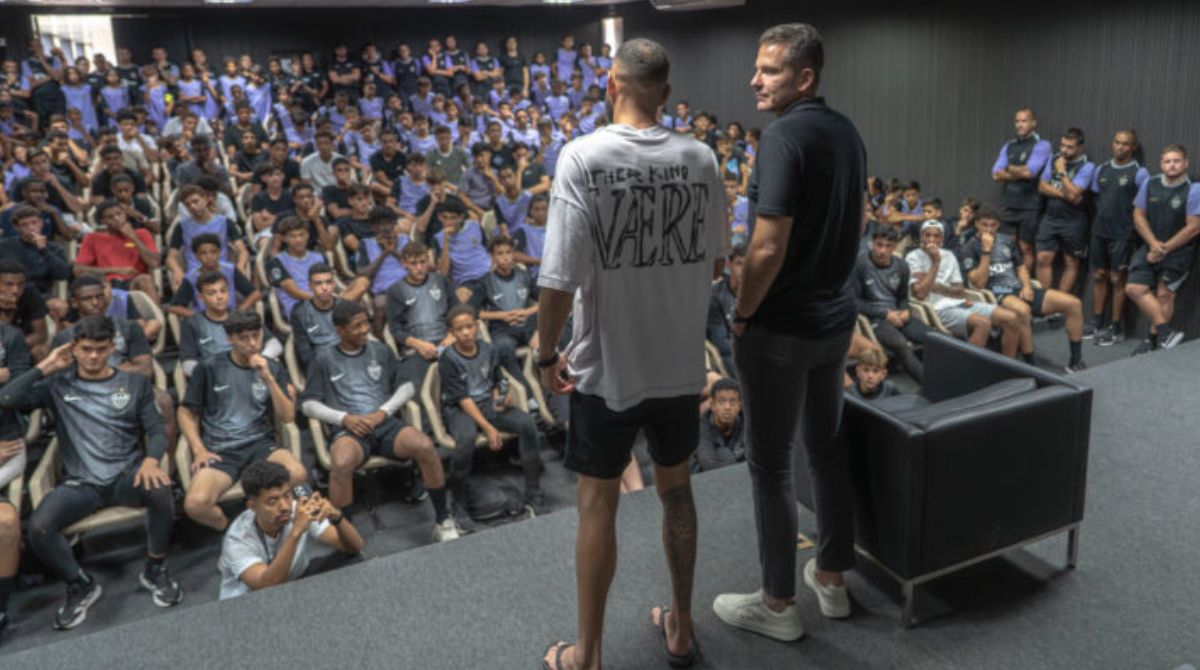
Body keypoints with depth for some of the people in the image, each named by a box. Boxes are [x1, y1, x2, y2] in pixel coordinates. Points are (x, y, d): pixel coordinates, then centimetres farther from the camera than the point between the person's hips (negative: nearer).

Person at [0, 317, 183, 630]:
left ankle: (155, 570, -11)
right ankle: (80, 585, 2)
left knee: (159, 487, -36)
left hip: (127, 475, -1)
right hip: (80, 483, 1)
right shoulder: (59, 384, 10)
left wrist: (151, 460, -19)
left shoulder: (135, 383, 9)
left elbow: (157, 430, 2)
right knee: (38, 527, -28)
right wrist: (46, 367, 0)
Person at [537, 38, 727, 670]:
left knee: (598, 505, 10)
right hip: (681, 362, 4)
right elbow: (715, 263, 5)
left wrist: (546, 354, -4)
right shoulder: (699, 157, -3)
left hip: (607, 365, -3)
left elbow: (558, 280, -19)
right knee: (675, 488, 20)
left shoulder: (583, 155, -15)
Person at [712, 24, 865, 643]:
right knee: (826, 446, 19)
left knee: (769, 464, 4)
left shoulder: (784, 135, -20)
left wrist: (741, 315, -11)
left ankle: (778, 603, 17)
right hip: (835, 315, 8)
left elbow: (767, 249, -25)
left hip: (781, 327, -8)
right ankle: (832, 576, 32)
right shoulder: (847, 132, 7)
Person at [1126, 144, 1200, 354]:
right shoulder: (1150, 184, 1)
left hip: (1178, 252, -4)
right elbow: (1139, 216, 4)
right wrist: (1154, 244, -7)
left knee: (1164, 294, -4)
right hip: (1151, 247, 5)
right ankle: (1166, 333, -4)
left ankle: (1154, 339, 8)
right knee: (1134, 288, -7)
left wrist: (1165, 249, -10)